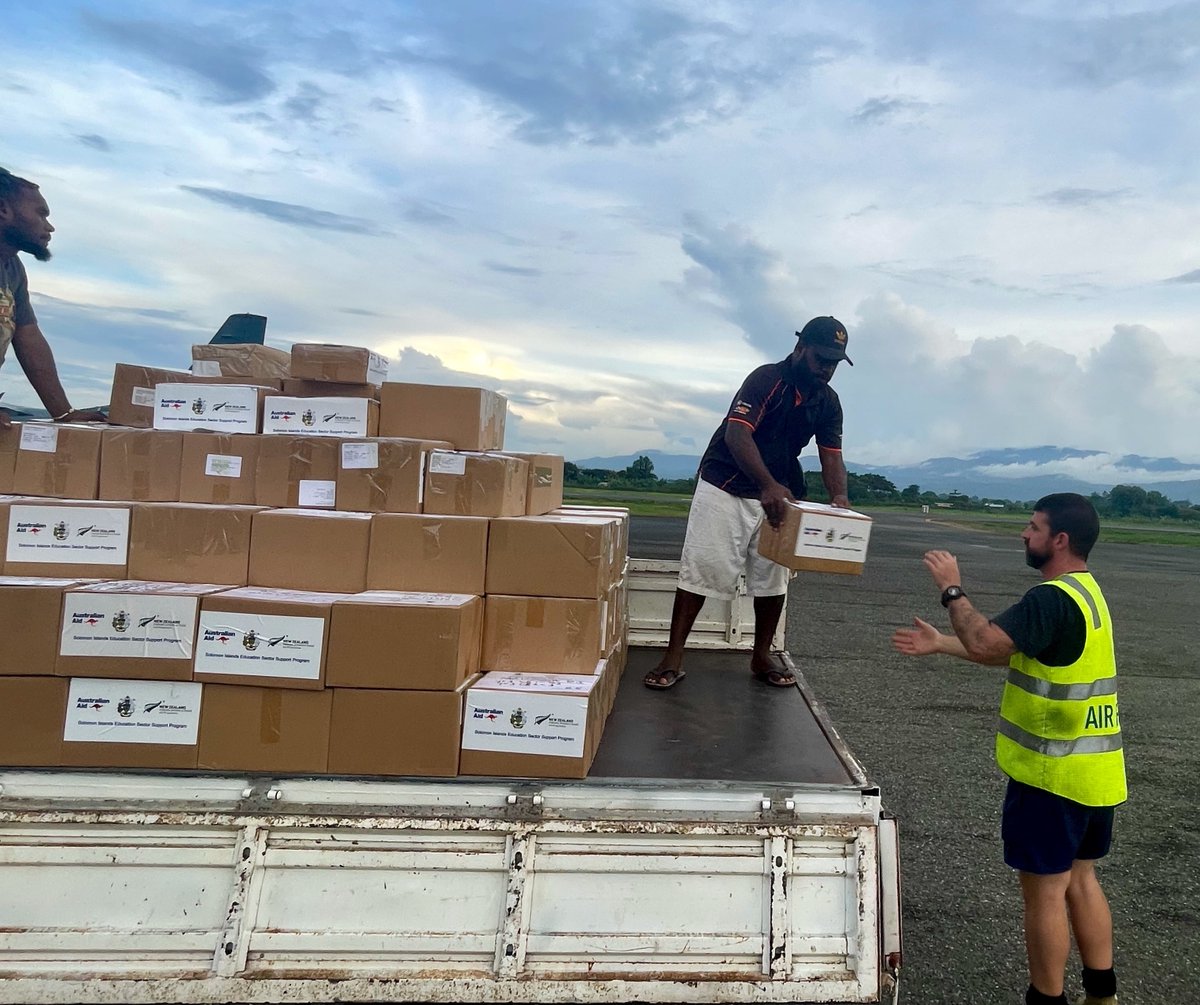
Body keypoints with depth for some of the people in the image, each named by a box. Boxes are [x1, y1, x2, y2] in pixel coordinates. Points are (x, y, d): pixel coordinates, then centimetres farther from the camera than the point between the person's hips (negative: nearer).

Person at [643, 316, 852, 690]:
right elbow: (736, 434, -29)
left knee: (774, 575, 8)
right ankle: (673, 656, -1)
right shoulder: (766, 379, -18)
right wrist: (768, 484, -42)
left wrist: (839, 497, -24)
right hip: (725, 487, -6)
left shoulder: (828, 402, 2)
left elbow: (831, 455, -2)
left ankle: (762, 655, 24)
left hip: (778, 495, 6)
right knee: (700, 570, -6)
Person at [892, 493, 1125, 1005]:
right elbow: (1011, 653, 16)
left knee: (1044, 890, 4)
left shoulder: (1052, 598, -22)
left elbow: (985, 644, -29)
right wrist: (940, 643, 14)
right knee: (1079, 880, 20)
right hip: (1094, 769, 10)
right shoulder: (1085, 592, 11)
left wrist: (952, 589, -15)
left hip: (1053, 771, -10)